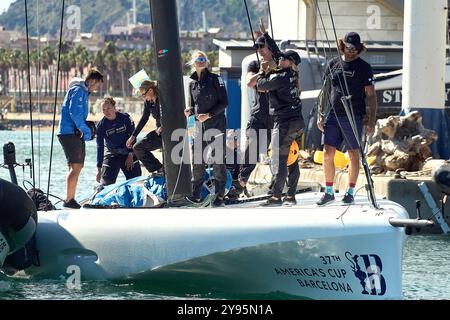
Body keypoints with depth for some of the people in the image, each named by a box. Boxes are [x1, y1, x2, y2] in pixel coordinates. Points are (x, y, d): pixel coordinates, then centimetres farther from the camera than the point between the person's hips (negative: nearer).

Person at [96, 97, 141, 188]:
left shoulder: (125, 118, -11)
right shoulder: (101, 125, -11)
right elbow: (100, 147, -10)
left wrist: (130, 155, -9)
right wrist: (99, 169, -13)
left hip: (128, 153, 0)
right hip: (112, 155, 0)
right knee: (106, 183, -12)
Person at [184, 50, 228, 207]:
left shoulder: (215, 79, -3)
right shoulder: (192, 83, 12)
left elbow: (224, 102, -5)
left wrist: (209, 114, -15)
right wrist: (189, 111, -3)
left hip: (216, 124, -5)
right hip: (199, 125, 5)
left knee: (218, 160, -4)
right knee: (197, 159, 1)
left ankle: (219, 195, 0)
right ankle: (195, 194, 9)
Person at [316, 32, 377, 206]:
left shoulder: (364, 68, 1)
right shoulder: (332, 65, 11)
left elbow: (371, 96, 0)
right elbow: (326, 91, 16)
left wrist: (372, 121, -7)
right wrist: (320, 115, 10)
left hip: (353, 117, -3)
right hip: (333, 116, 3)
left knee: (354, 155, 2)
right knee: (327, 154, -1)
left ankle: (350, 192, 10)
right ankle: (329, 192, 8)